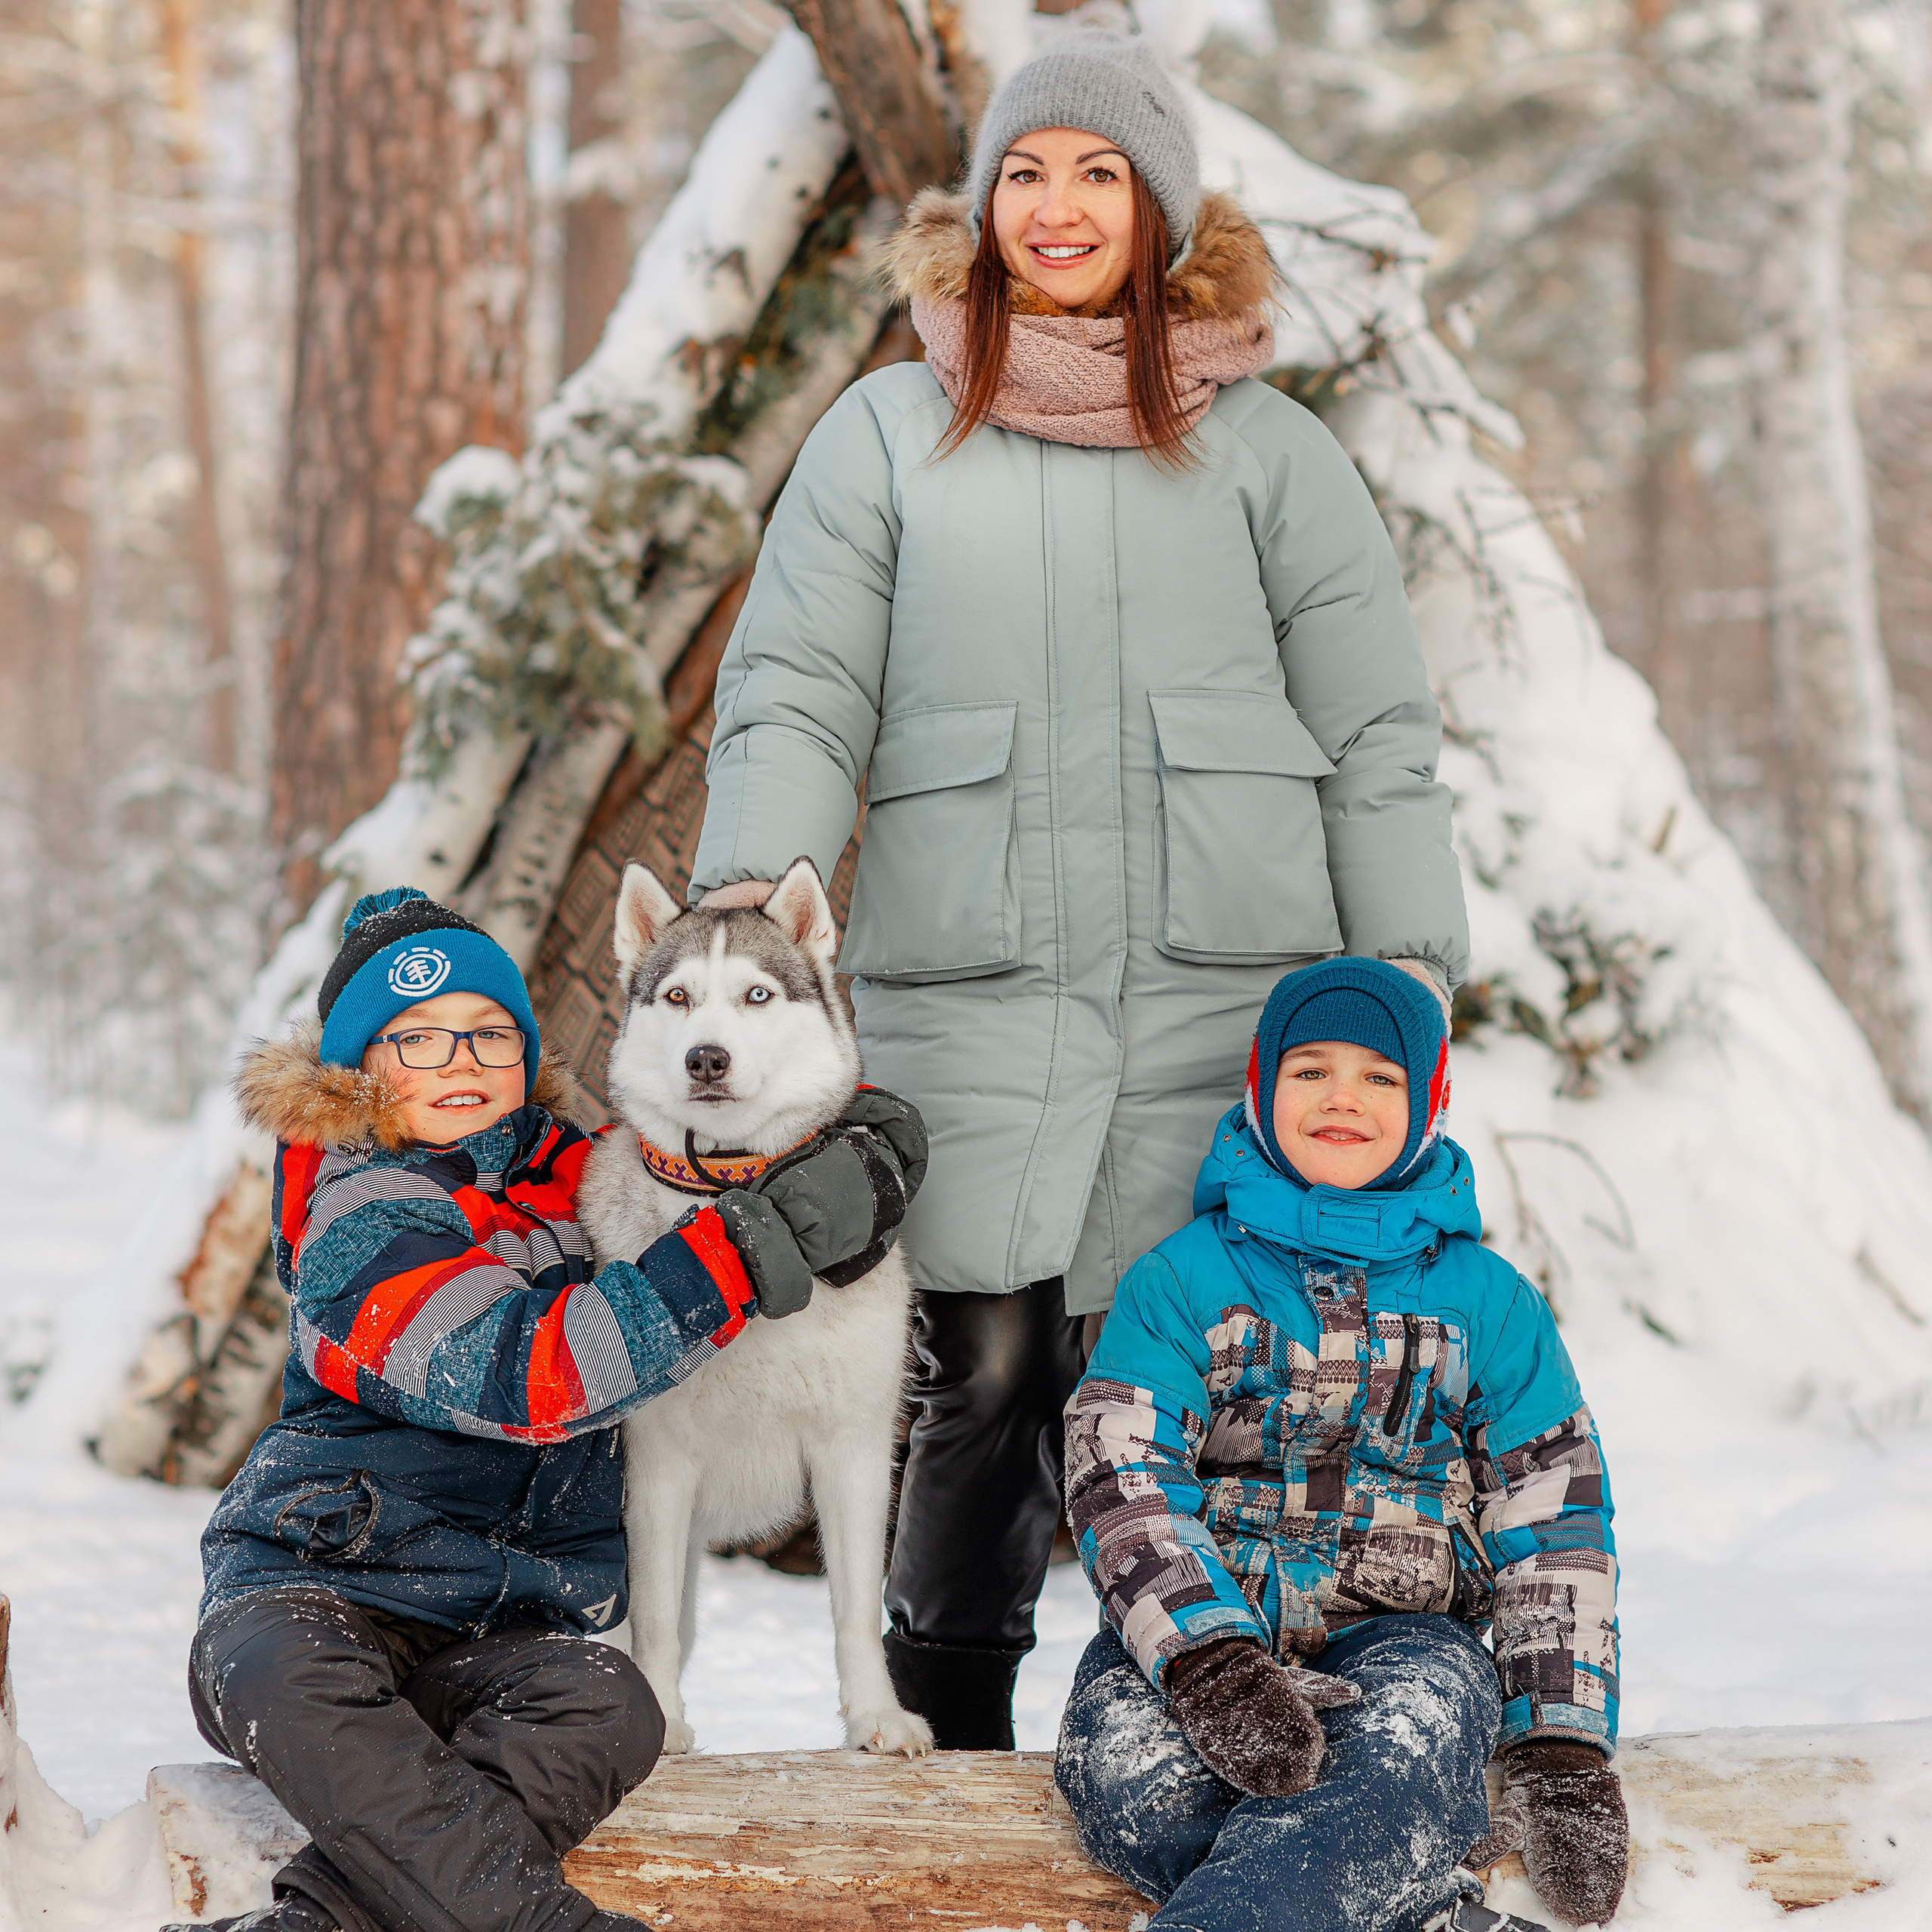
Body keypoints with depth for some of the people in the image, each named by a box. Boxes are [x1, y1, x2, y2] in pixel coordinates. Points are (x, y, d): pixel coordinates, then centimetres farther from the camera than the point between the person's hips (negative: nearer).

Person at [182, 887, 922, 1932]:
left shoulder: (573, 1168, 12)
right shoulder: (355, 1222, -8)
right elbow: (527, 1374, -22)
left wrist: (860, 1149, 5)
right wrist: (767, 1237, -24)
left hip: (501, 1640, 5)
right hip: (312, 1592, -4)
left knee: (607, 1707, -28)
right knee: (291, 1682, -38)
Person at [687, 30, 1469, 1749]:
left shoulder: (1264, 448, 12)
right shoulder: (890, 433, 13)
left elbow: (1377, 736, 11)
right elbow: (796, 693, 8)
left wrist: (1411, 986, 4)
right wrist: (747, 890, -8)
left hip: (1221, 984, 0)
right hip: (970, 986, 0)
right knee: (982, 1364, -4)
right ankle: (949, 1737, 11)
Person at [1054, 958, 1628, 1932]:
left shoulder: (1490, 1302, 13)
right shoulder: (1180, 1282, 8)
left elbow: (1553, 1528, 11)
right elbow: (1121, 1483, -4)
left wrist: (1562, 1748, -2)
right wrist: (1212, 1665, -20)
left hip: (1400, 1637, 0)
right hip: (1203, 1625, 0)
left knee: (1402, 1762, -37)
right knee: (1128, 1769, -35)